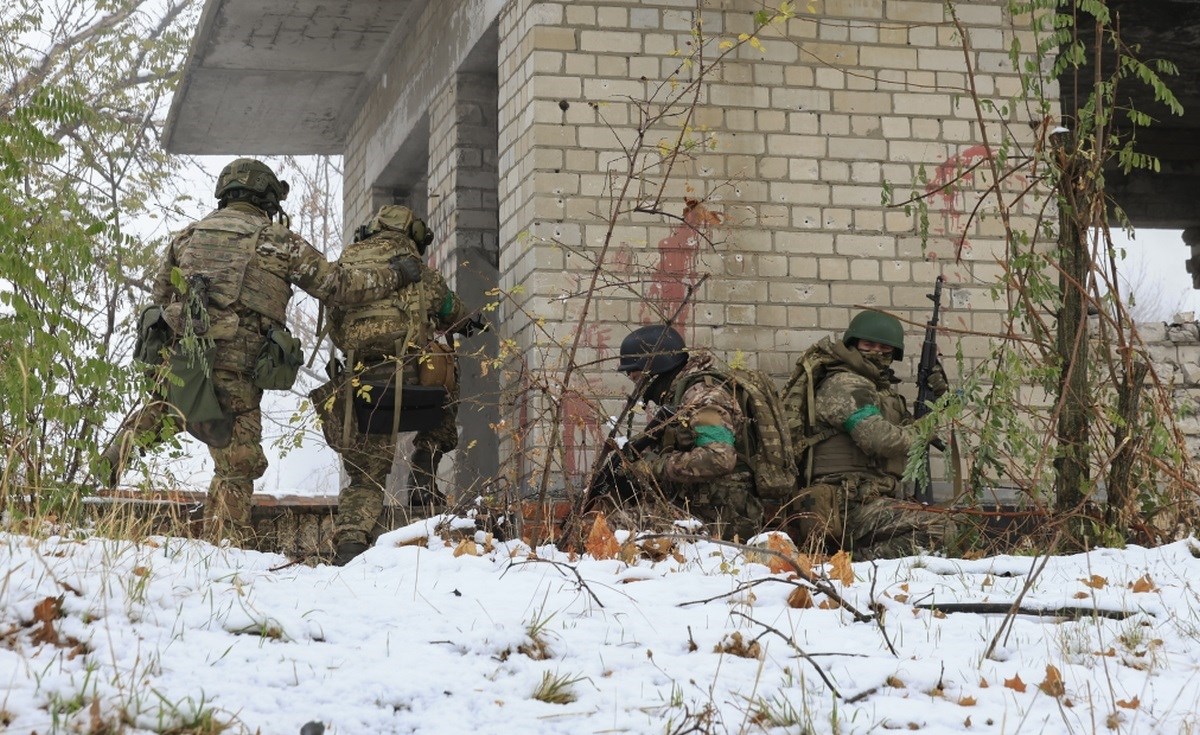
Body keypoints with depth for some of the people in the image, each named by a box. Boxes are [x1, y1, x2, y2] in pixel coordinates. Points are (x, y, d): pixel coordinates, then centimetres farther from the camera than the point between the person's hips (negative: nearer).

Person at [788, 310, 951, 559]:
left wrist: (934, 398, 13)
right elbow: (879, 438, -20)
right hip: (850, 507, -10)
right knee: (937, 529, -25)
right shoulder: (844, 385, -7)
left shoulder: (881, 389, 24)